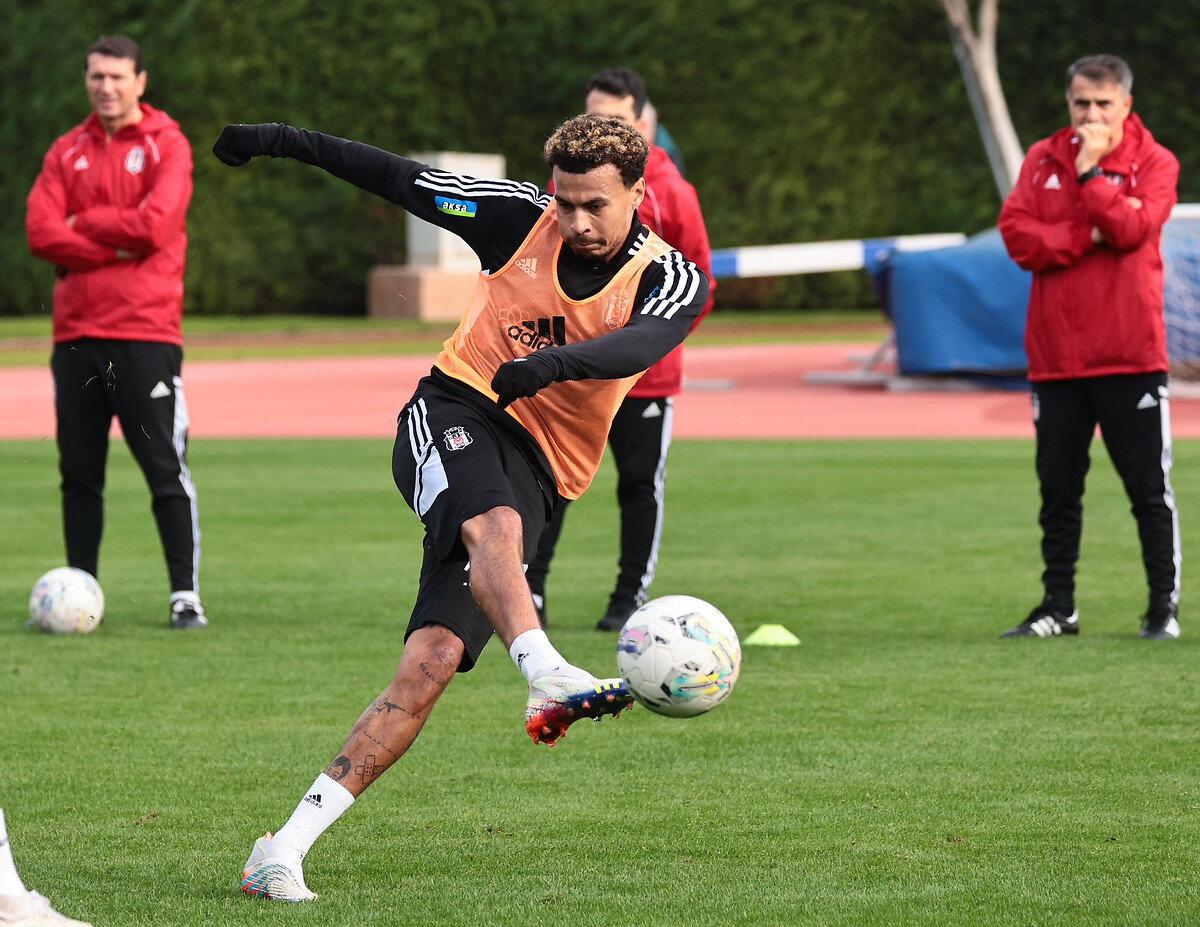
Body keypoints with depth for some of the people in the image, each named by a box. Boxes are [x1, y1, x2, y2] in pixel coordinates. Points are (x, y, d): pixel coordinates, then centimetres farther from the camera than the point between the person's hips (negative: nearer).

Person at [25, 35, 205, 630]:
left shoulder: (167, 146, 1)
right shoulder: (67, 152, 13)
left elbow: (156, 224, -14)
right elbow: (40, 231, -1)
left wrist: (82, 223, -4)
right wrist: (119, 244, -10)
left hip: (146, 334, -4)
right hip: (76, 334, 4)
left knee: (166, 469, -6)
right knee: (79, 474, 6)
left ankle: (185, 596, -5)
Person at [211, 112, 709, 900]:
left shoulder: (673, 280, -5)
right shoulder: (518, 216, -1)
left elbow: (640, 344, -27)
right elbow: (400, 179, 10)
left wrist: (553, 363, -46)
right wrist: (282, 142, 12)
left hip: (534, 476, 0)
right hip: (456, 414, 0)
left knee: (433, 662, -13)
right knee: (494, 526, -37)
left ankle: (287, 847, -14)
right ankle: (547, 676, -62)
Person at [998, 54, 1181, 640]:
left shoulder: (1153, 163, 1)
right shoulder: (1042, 162, 9)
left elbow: (1132, 229, -16)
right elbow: (1017, 235, -4)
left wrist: (1090, 171, -16)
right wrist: (1090, 238, -12)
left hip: (1130, 356, -3)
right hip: (1055, 357, 3)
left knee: (1149, 489, -1)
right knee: (1058, 490, 8)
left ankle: (1163, 607, 5)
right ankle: (1058, 608, 15)